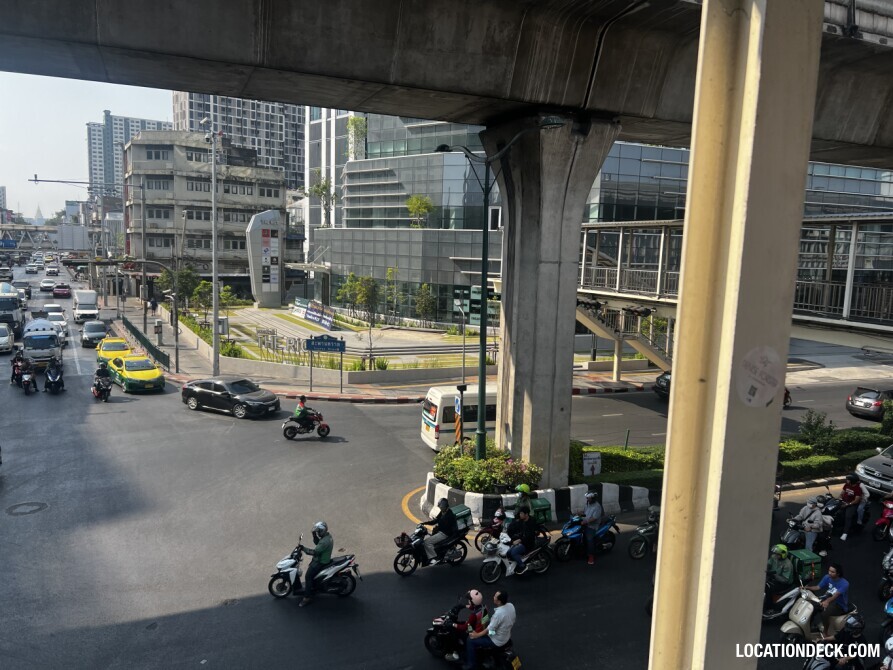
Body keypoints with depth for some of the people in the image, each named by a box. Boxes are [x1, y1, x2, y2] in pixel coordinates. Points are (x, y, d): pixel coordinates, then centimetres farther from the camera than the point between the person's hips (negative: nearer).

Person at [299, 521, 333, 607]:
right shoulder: (327, 535, 1)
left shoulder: (325, 541, -31)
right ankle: (313, 586, 44)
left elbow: (315, 552, -32)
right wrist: (314, 535, -4)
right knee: (310, 567, 29)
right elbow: (317, 543, 13)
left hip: (321, 562, -11)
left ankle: (307, 597, -3)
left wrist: (303, 548, -27)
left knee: (308, 576, -9)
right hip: (324, 557, 11)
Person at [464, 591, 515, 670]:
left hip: (497, 641, -8)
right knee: (484, 625, 26)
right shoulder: (510, 605, -12)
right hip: (507, 635, 8)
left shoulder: (498, 613, -36)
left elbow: (490, 630, -24)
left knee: (470, 640, -2)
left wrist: (477, 635, -9)